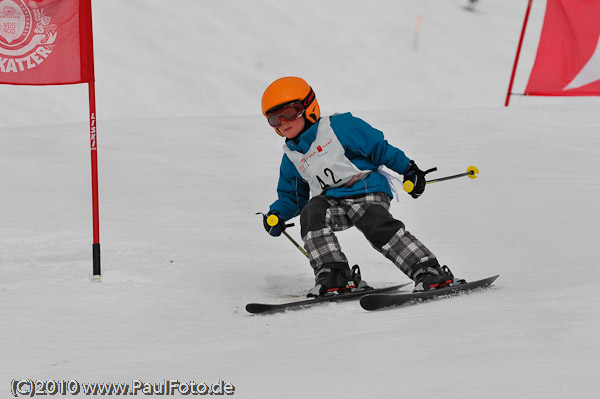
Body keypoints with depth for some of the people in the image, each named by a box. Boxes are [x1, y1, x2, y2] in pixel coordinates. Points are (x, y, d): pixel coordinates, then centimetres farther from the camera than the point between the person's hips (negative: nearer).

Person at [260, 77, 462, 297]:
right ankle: (333, 275, -31)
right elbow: (292, 196, 26)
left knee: (380, 228, -29)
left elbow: (378, 146, -1)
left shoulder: (338, 126, -3)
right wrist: (277, 214, 5)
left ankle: (428, 272, -28)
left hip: (366, 191, -5)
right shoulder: (291, 157, 16)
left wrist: (407, 169, -7)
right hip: (332, 202, 5)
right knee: (311, 213, -27)